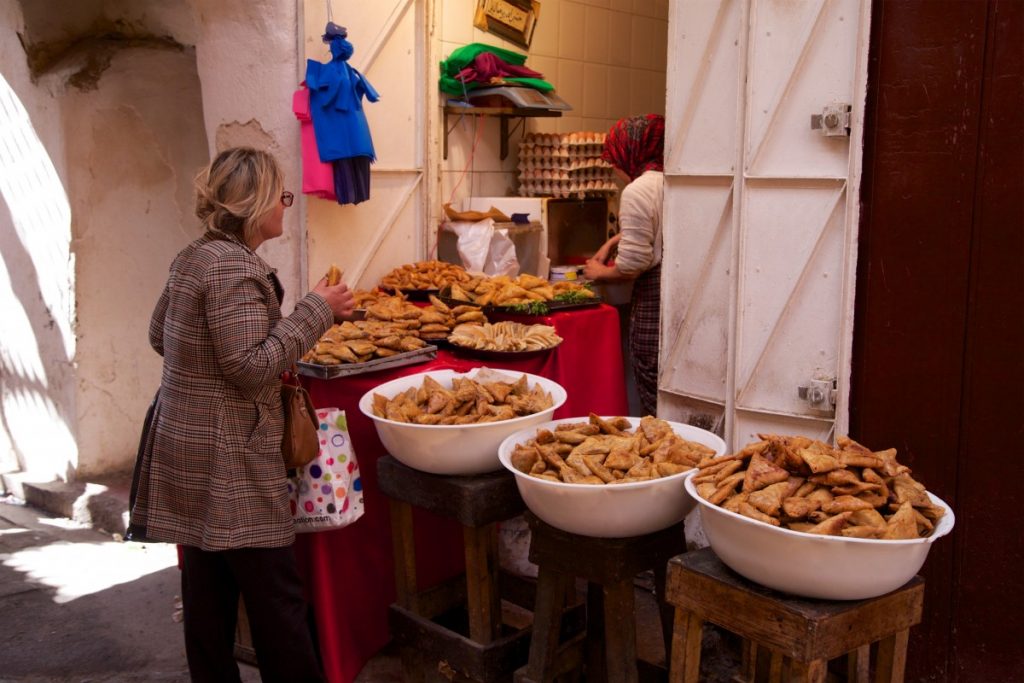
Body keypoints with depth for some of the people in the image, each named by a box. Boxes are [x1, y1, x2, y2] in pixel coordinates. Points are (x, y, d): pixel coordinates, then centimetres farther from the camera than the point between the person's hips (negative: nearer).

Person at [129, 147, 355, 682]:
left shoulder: (194, 257, 11)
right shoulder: (234, 267, -18)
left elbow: (159, 336, 22)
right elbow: (251, 366, -23)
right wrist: (316, 311, -18)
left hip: (190, 444, 10)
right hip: (229, 459, -10)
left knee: (208, 584, 16)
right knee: (274, 590, -2)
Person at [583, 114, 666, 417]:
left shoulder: (637, 191, -15)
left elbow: (634, 262, -16)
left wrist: (601, 273, 2)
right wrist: (610, 243, 34)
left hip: (654, 294, -8)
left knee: (654, 399, 2)